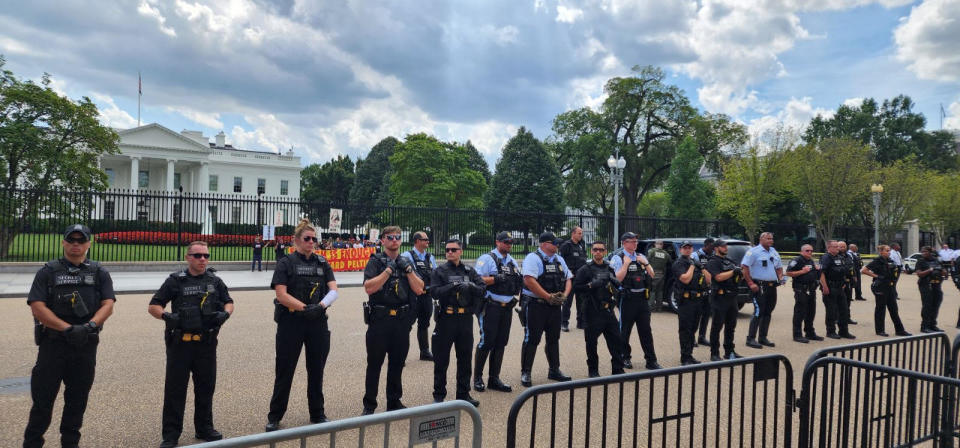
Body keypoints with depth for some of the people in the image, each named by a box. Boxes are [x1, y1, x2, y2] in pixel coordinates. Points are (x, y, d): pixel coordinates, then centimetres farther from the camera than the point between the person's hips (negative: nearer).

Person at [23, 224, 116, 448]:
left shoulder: (99, 273, 9)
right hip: (53, 343, -2)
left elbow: (108, 305, 0)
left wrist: (90, 325, -19)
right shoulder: (48, 272, 4)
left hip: (86, 345, 2)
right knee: (43, 398, 2)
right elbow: (37, 306, -7)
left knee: (78, 398, 10)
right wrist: (68, 328, -17)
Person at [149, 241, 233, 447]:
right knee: (175, 389, 3)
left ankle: (204, 428, 28)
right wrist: (166, 316, -21)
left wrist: (225, 313, -6)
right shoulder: (175, 281, -1)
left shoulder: (215, 281, 8)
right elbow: (153, 306, 0)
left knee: (206, 386, 13)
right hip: (180, 343, -3)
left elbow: (229, 302, 17)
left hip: (207, 343, 3)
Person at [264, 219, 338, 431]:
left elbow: (333, 290, 1)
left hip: (318, 322, 4)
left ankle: (317, 414, 25)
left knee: (316, 369, 12)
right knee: (285, 370, 4)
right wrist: (305, 308, -20)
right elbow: (281, 294, -11)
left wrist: (320, 305, -18)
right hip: (291, 322, -3)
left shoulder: (322, 263, 9)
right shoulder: (286, 263, -1)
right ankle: (274, 417, 16)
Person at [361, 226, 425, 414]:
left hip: (402, 321, 4)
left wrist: (408, 270, -8)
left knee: (397, 363, 13)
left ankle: (394, 402, 26)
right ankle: (369, 405, 14)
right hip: (379, 319, -4)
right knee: (374, 364, 4)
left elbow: (419, 289, 3)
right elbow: (369, 288, -16)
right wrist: (388, 270, -17)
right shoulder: (375, 261, -2)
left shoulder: (406, 262, 11)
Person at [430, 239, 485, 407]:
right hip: (446, 319, -3)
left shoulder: (470, 271, 10)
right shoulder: (439, 271, 1)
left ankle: (463, 394, 23)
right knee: (441, 359, 4)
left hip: (466, 319, 3)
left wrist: (470, 286, -18)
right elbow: (434, 292, -12)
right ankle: (438, 396, 16)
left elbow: (483, 290, 1)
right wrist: (453, 286, -23)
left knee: (465, 358, 11)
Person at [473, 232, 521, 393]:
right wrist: (497, 279, -21)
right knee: (486, 342, -6)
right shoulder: (487, 259, -5)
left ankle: (494, 379, 17)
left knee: (501, 343, 8)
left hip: (507, 307, 7)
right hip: (490, 306, -7)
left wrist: (519, 281, 0)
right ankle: (477, 378, 8)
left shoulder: (512, 262, 17)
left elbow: (518, 281, 23)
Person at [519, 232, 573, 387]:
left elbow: (568, 279, 16)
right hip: (535, 305, -7)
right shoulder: (533, 258, -11)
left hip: (554, 305, 7)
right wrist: (548, 297, -20)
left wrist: (564, 295, -4)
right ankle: (525, 373, 6)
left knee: (553, 338, 14)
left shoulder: (559, 260, 14)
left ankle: (554, 370, 27)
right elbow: (529, 281, -22)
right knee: (532, 339, -3)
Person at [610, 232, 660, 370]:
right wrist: (626, 264, -17)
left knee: (646, 330, 6)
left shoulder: (640, 256, 14)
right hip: (627, 298, -5)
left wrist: (645, 263, -3)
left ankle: (651, 360, 10)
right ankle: (625, 358, 19)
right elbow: (618, 278, -15)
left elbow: (651, 275, 11)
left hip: (642, 297, 5)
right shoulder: (618, 258, -5)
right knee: (625, 330, 6)